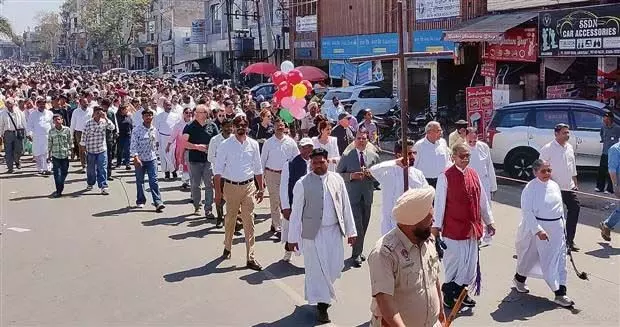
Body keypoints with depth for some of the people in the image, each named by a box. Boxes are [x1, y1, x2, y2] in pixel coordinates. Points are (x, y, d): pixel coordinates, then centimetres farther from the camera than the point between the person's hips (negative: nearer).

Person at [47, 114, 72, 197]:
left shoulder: (67, 130, -1)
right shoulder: (51, 131, 3)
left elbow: (70, 141, 5)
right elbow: (49, 143, 8)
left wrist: (70, 150, 3)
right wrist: (49, 154, 8)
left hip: (65, 155, 0)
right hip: (55, 155, 0)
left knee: (64, 172, 6)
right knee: (57, 173, -6)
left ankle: (59, 189, 22)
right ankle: (59, 190, -3)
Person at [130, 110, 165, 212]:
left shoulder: (154, 130, 7)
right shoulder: (137, 130, -7)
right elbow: (133, 145, -11)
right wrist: (136, 157, -21)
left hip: (152, 159, 2)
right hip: (140, 159, -2)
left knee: (154, 180, -6)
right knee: (140, 181, 9)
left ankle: (158, 202, -10)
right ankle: (140, 201, 25)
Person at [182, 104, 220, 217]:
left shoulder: (212, 126, 5)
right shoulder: (190, 127, 0)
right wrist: (197, 146, -15)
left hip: (209, 159, 1)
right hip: (195, 160, 0)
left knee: (209, 185, -6)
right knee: (195, 185, 8)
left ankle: (208, 209, -2)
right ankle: (197, 207, 23)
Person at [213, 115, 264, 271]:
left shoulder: (253, 144, 3)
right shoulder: (225, 145, -4)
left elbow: (258, 169, 10)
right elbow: (218, 169, -3)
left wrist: (260, 189, 8)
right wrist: (218, 192, -7)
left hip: (248, 186, 1)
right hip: (231, 186, -1)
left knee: (249, 222, 0)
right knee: (230, 220, 13)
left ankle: (250, 258, 2)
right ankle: (227, 247, 36)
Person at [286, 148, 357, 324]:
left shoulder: (337, 180, 3)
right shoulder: (302, 184, -7)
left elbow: (346, 206, 7)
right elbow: (296, 212, -5)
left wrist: (350, 231, 7)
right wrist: (293, 237, -5)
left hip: (334, 231, 4)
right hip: (313, 232, -3)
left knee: (336, 266, 10)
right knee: (316, 268, 2)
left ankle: (319, 289, 37)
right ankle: (321, 304, 16)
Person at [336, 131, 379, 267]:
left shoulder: (374, 156, 8)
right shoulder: (346, 157, -1)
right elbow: (338, 174, 0)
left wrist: (371, 174, -10)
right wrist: (351, 176, -17)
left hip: (367, 196, 4)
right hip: (353, 196, -4)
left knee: (364, 226, 12)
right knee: (357, 225, -10)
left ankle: (359, 251, 28)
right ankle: (356, 254, 0)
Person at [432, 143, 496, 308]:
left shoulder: (474, 174, 7)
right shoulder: (445, 176, -11)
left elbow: (482, 199, 13)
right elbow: (439, 202, -9)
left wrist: (489, 221, 16)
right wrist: (436, 226, -8)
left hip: (472, 227, 6)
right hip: (453, 227, -6)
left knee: (470, 262, 12)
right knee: (454, 261, 0)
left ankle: (461, 291, 27)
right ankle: (449, 295, 16)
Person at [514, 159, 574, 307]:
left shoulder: (554, 186, 6)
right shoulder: (530, 188, -15)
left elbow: (560, 208, 16)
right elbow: (527, 212, -19)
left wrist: (562, 226, 15)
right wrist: (538, 230, -24)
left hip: (556, 229, 6)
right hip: (535, 228, -6)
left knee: (558, 260, 1)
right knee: (529, 257, 12)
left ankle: (560, 293, 5)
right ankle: (519, 278, 39)